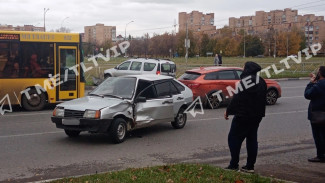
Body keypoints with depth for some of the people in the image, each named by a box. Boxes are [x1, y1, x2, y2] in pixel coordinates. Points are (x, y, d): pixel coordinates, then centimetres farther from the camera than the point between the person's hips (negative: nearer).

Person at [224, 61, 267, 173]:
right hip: (257, 115, 8)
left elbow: (237, 99, -18)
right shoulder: (262, 82, 10)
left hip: (244, 115, -8)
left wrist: (228, 111, -8)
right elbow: (263, 99, 18)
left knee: (233, 138, 2)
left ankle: (234, 165, 2)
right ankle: (250, 166, 15)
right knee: (252, 139, 13)